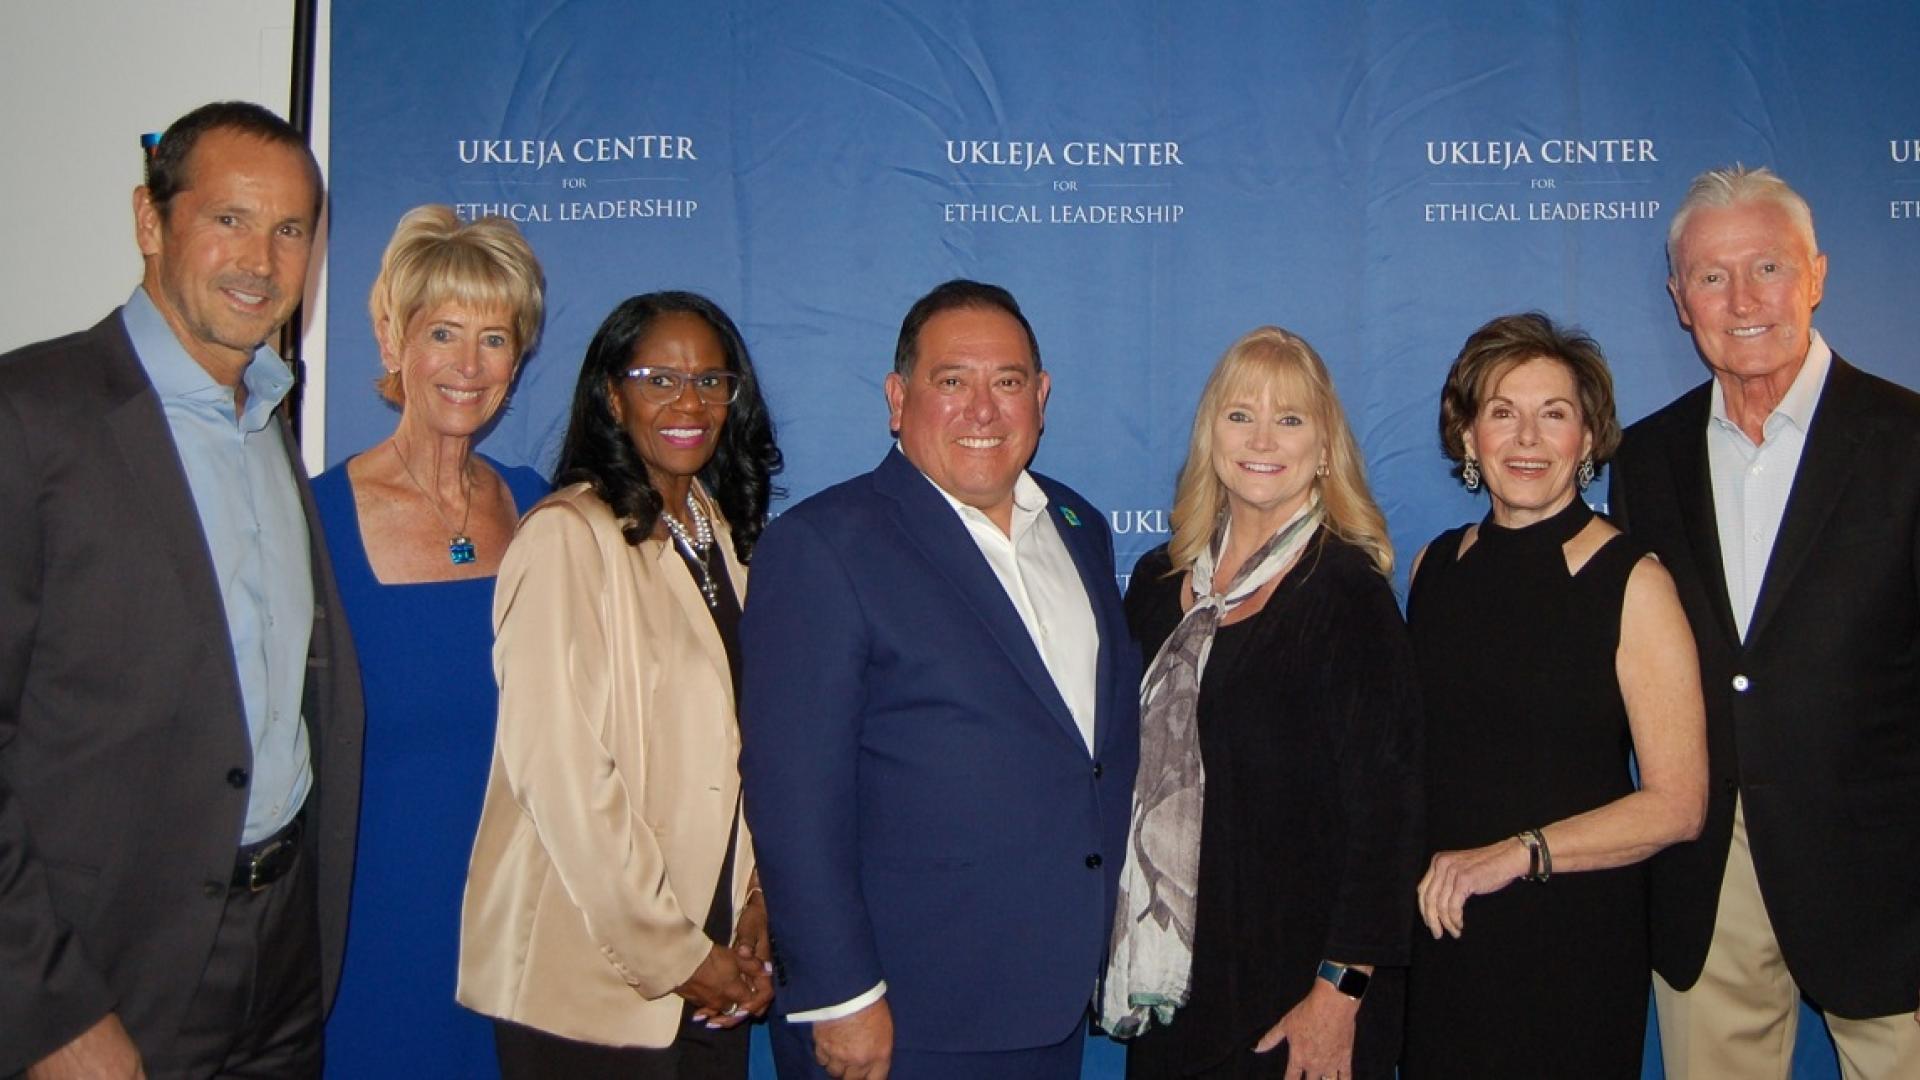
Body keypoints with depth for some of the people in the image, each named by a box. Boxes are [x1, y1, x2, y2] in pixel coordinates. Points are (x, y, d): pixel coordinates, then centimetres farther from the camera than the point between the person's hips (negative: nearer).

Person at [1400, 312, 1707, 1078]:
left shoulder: (1632, 583, -10)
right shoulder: (1435, 566, 3)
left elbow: (1677, 805, -13)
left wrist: (1516, 854, -19)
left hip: (1573, 942, -4)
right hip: (1439, 934, 4)